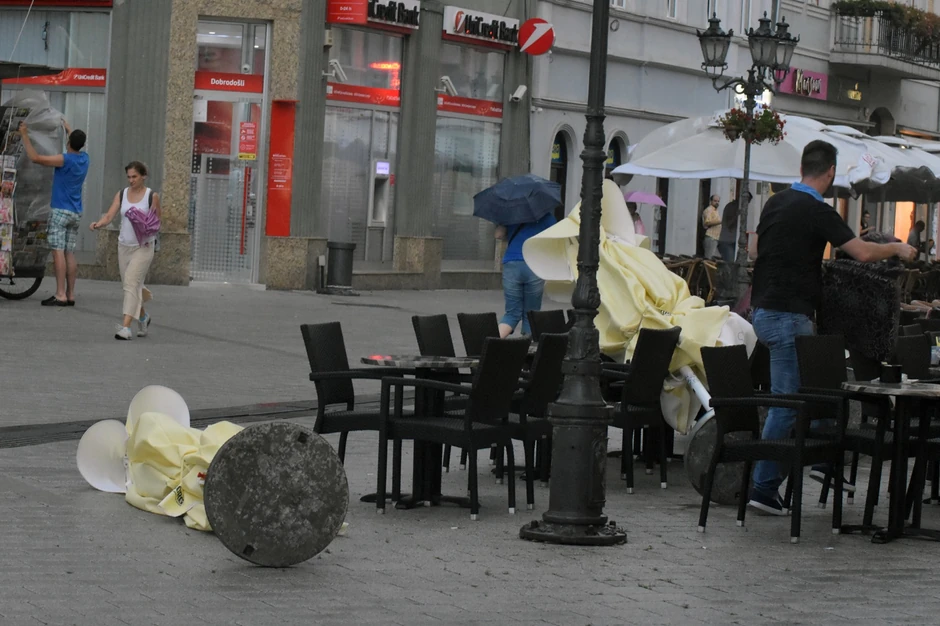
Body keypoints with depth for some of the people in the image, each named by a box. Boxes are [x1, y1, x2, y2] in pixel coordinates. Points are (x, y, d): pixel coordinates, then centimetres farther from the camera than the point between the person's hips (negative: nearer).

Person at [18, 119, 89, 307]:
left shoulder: (65, 159, -14)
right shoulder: (84, 159, 7)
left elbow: (35, 157, -18)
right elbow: (78, 144, 30)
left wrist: (25, 136, -8)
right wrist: (67, 127, 46)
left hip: (60, 211, -7)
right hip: (76, 213, 7)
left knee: (58, 251, -11)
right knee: (69, 253, 6)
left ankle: (60, 295, -18)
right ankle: (70, 295, 3)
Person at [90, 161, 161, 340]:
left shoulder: (152, 196, -4)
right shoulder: (121, 195, 4)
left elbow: (157, 220, 4)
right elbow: (109, 215, -6)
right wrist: (99, 224, -26)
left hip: (143, 247, -4)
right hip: (124, 245, 4)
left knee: (131, 283, -16)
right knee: (131, 285, 13)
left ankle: (125, 326, -21)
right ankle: (143, 317, 38)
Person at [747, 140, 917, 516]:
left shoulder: (775, 203, 10)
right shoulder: (816, 212, -15)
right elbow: (863, 253, -19)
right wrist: (897, 249, 0)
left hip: (764, 311, 9)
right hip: (788, 316, -9)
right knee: (787, 403, -5)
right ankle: (764, 488, -3)